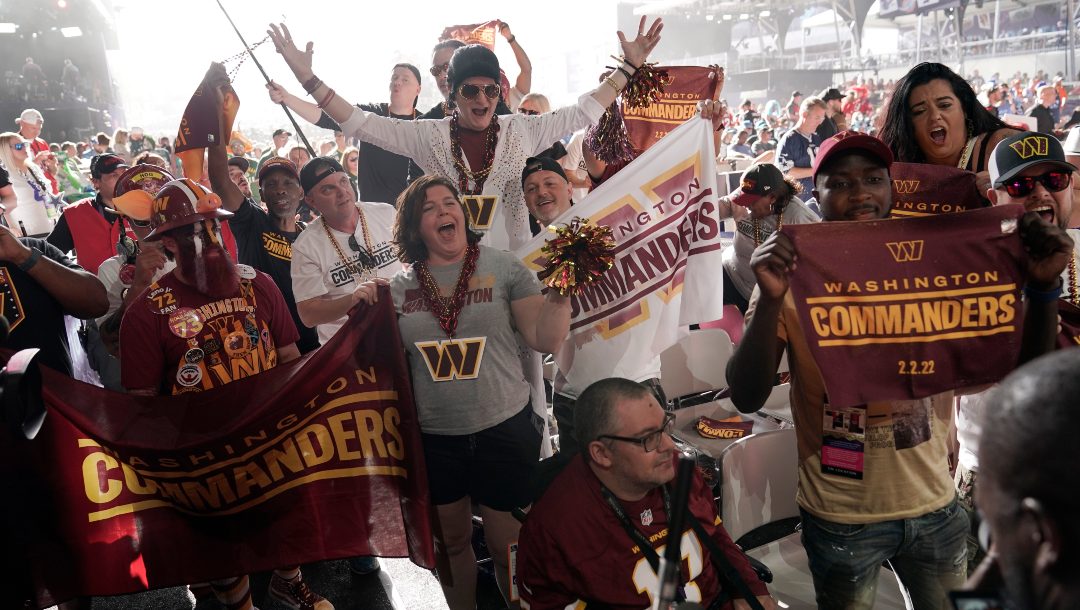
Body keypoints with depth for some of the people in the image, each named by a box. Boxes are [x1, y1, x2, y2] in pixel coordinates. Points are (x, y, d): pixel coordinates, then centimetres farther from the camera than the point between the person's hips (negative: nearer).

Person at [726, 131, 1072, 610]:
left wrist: (1041, 286, -16)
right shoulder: (793, 280, -12)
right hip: (841, 518, -3)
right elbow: (747, 399, -19)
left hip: (934, 507, 3)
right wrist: (770, 300, -32)